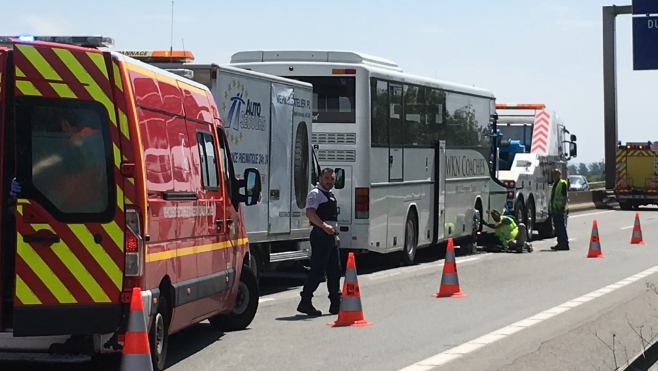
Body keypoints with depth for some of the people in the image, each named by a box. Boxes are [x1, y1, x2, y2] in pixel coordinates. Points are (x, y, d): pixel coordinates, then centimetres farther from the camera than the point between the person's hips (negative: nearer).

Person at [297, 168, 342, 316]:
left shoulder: (330, 195, 22)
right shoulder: (315, 193, -9)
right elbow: (310, 213, -23)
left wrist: (335, 234, 26)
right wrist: (324, 226, -33)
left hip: (330, 236, 10)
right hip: (320, 235, -10)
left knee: (335, 270, 10)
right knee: (318, 270, -11)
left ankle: (336, 304, 15)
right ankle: (305, 302, -7)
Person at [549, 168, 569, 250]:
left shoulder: (563, 183, -9)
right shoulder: (554, 184, 19)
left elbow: (565, 197, -15)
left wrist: (563, 207, -22)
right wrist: (550, 208, 20)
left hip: (560, 210, -9)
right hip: (555, 209, 9)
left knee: (562, 227, -8)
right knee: (557, 228, 10)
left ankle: (564, 244, -7)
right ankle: (560, 243, 14)